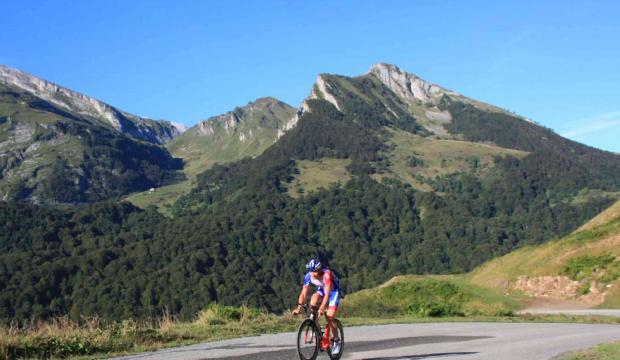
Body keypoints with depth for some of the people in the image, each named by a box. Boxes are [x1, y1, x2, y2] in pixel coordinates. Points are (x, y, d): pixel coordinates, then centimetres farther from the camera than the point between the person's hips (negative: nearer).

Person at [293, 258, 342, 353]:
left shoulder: (326, 274, -36)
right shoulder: (308, 276, -22)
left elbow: (327, 294, -41)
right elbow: (304, 293, -22)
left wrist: (322, 308, -52)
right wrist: (299, 308, -34)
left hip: (333, 291, -4)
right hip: (321, 290, 4)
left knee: (329, 317, -17)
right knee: (313, 300, -29)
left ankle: (336, 341, 5)